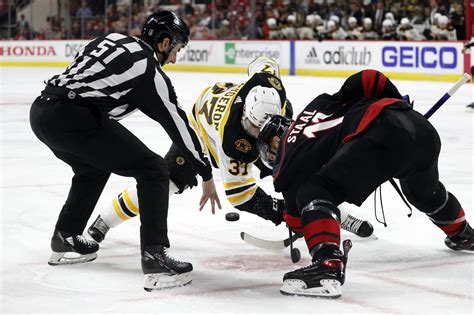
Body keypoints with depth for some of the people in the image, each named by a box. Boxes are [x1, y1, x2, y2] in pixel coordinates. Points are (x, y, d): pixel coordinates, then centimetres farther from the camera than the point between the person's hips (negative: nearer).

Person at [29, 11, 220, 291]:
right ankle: (155, 257, -9)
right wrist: (207, 176, 14)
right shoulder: (150, 72, 3)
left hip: (40, 109, 8)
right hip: (73, 118, -8)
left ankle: (65, 240, 41)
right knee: (154, 171, 0)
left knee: (93, 167, 35)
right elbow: (178, 124, 7)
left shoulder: (113, 39, 22)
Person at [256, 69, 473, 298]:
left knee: (315, 191, -4)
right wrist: (400, 106, 36)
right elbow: (370, 79, 23)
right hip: (422, 126, 8)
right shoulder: (321, 104, 31)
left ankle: (329, 266, -24)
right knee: (425, 190, 38)